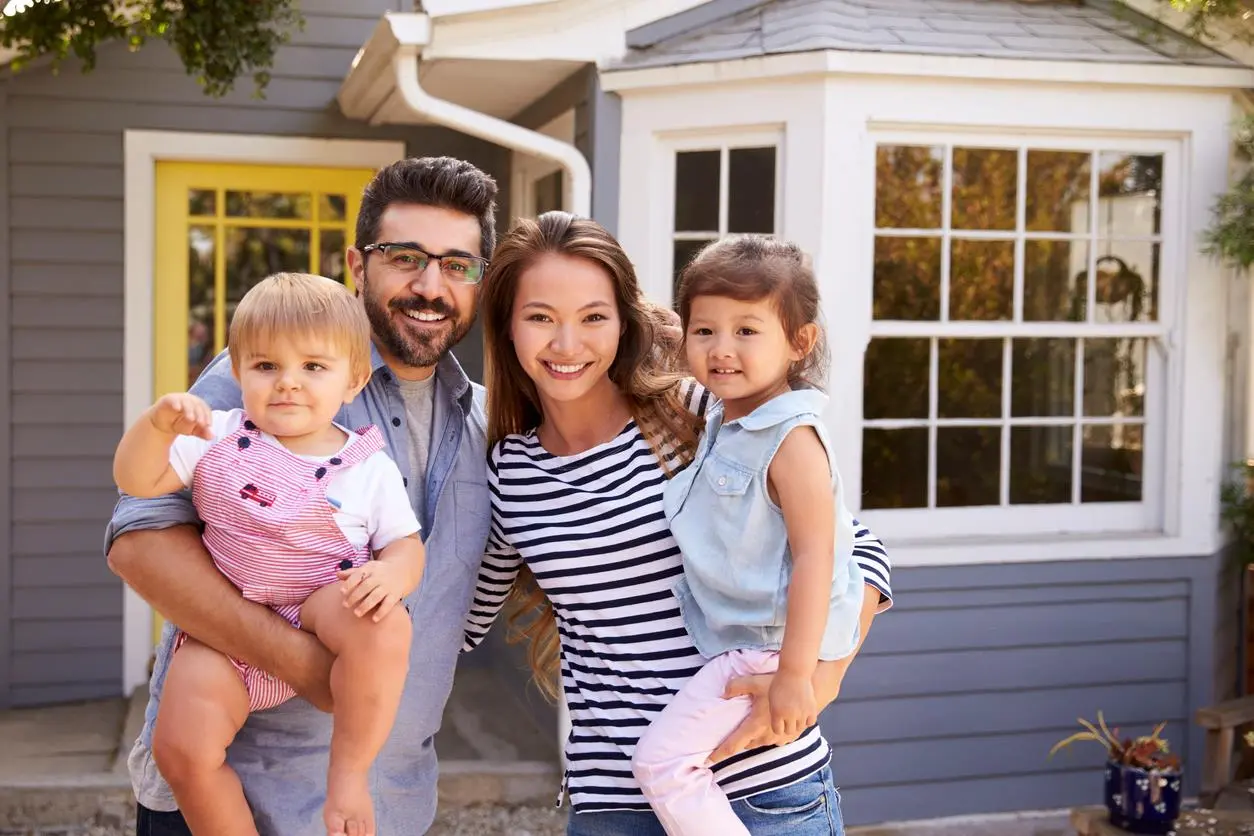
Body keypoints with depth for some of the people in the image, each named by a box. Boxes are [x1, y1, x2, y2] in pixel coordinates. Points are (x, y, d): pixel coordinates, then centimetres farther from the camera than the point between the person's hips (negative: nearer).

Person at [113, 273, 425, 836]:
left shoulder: (371, 468, 1)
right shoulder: (218, 437, 3)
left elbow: (406, 543, 2)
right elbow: (135, 480, -2)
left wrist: (390, 575, -22)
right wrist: (159, 423, -21)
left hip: (324, 608, -1)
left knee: (385, 623, -34)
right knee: (182, 749, -20)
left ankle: (349, 774, -18)